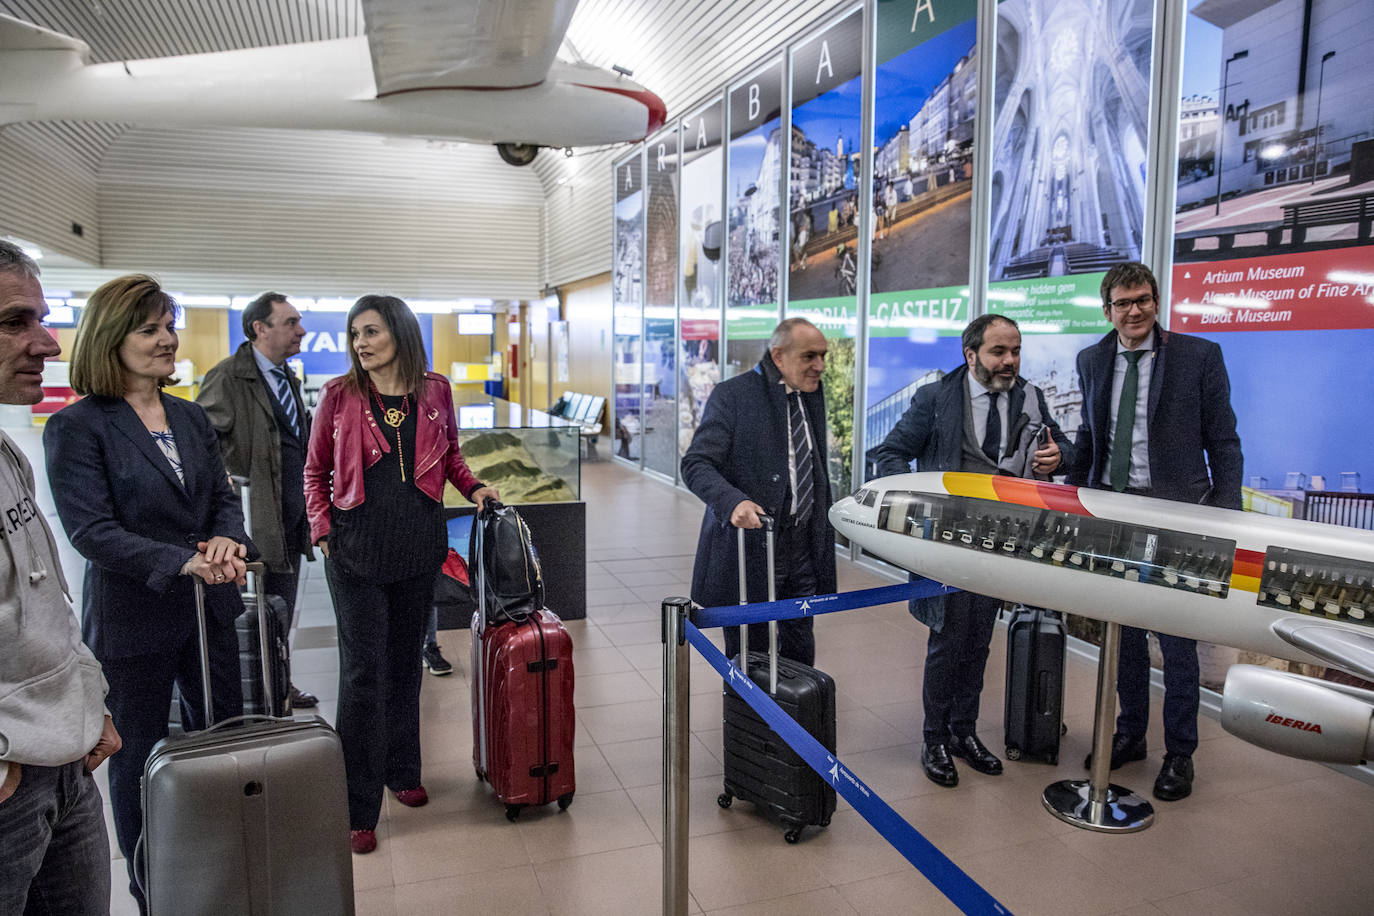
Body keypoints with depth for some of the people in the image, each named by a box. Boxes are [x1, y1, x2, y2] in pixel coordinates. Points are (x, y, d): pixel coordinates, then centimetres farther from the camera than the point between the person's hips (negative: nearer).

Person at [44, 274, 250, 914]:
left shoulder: (191, 418, 7)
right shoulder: (77, 427, -11)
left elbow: (224, 498, 6)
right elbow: (90, 529, -17)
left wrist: (227, 539, -16)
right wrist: (181, 561, -26)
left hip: (209, 608, 5)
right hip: (131, 619, -5)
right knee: (139, 760, 12)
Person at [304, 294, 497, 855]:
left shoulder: (435, 390, 2)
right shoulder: (339, 395, -2)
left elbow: (449, 455, 17)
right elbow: (315, 472, 6)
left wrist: (471, 486, 0)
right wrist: (322, 530, -4)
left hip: (418, 544, 3)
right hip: (356, 549, -2)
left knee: (405, 660, 15)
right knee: (362, 670, -2)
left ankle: (401, 771, 32)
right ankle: (358, 808, 7)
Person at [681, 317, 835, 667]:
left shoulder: (811, 395, 10)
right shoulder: (732, 395, -11)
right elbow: (696, 464, -16)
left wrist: (823, 539, 16)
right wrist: (733, 502, -34)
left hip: (802, 547, 6)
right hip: (750, 549, -6)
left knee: (800, 652, 12)